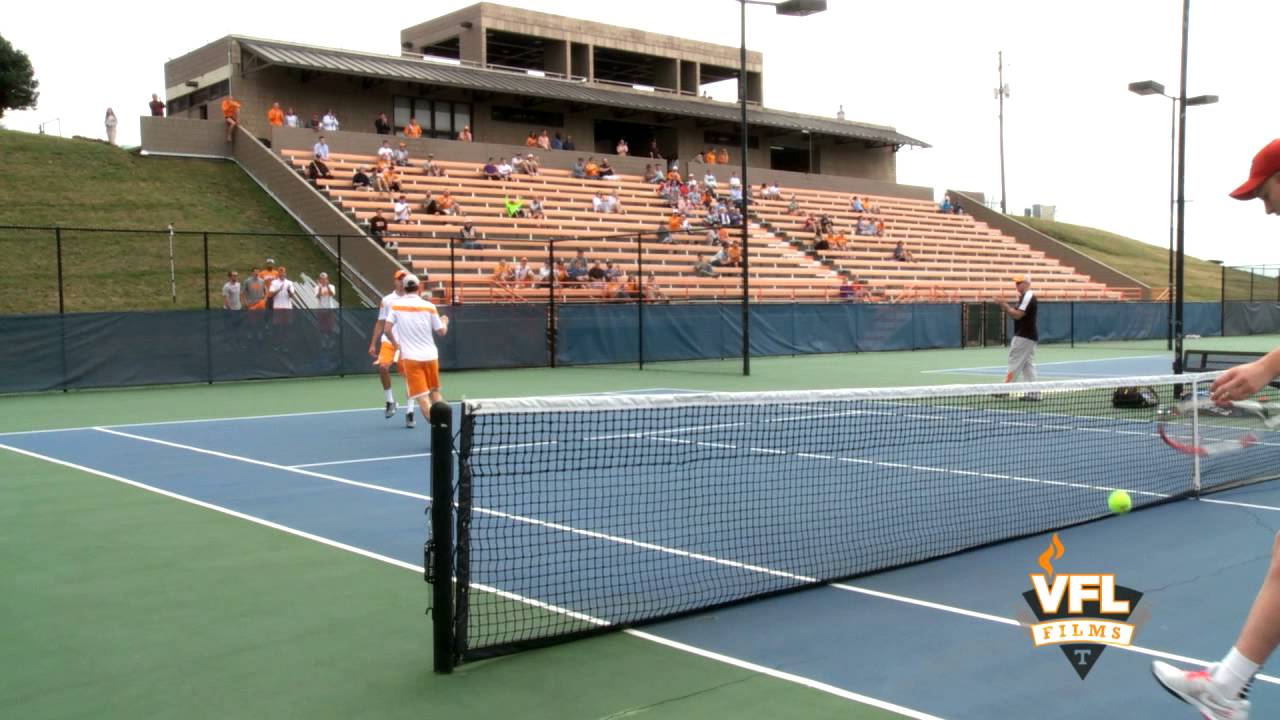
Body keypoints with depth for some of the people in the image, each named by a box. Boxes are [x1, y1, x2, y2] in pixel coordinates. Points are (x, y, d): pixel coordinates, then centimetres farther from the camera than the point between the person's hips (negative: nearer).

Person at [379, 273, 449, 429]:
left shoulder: (396, 305, -2)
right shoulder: (429, 306, -2)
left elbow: (387, 330, -7)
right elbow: (441, 331, 4)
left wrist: (395, 344, 12)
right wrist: (445, 322, 26)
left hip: (410, 356, -2)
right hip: (430, 355, 2)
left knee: (422, 397, -2)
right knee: (435, 392, 19)